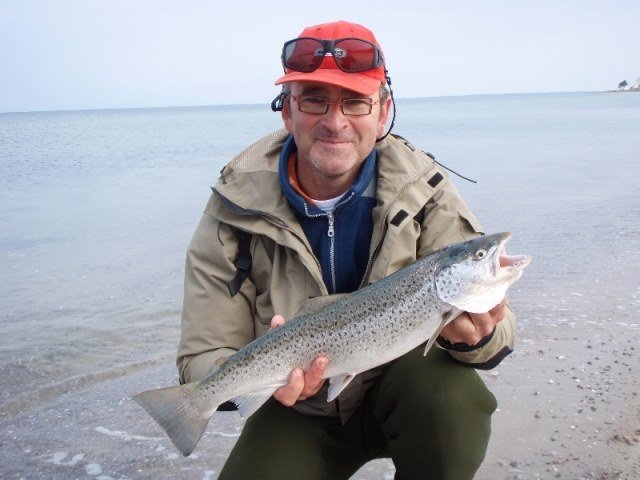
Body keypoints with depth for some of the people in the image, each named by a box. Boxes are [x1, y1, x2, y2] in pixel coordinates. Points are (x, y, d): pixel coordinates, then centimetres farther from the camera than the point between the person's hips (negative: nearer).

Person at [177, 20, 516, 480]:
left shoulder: (422, 189, -16)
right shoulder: (238, 206, -17)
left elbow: (495, 320, -16)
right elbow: (203, 357, -15)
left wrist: (476, 336, -41)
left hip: (401, 380, 0)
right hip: (301, 411, 1)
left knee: (452, 396, -30)